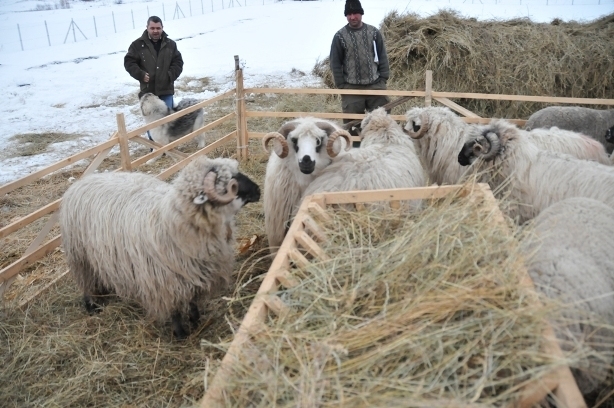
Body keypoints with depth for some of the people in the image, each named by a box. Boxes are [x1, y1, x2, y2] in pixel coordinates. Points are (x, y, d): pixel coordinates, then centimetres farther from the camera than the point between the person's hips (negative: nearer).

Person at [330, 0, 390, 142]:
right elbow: (335, 63, 1)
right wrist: (341, 85, -4)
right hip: (351, 87, -1)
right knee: (352, 121, 2)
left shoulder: (374, 32, 4)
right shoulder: (340, 36, -1)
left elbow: (382, 57, 8)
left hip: (375, 85, 2)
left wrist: (383, 78, 0)